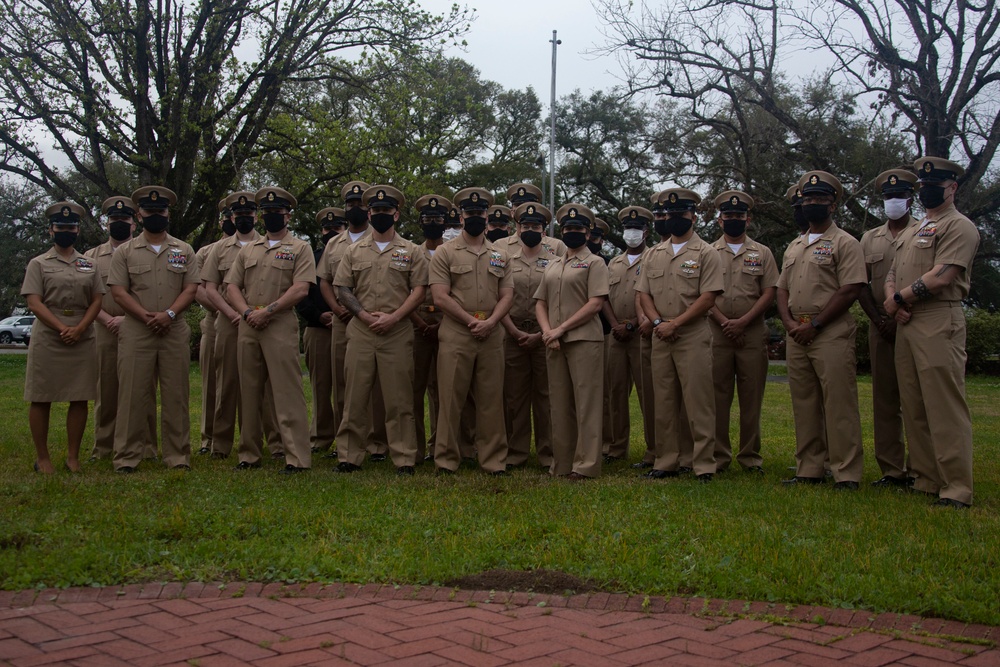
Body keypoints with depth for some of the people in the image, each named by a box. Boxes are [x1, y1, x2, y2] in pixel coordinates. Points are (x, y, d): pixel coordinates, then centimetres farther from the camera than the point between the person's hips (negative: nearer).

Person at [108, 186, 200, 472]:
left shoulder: (184, 251, 11)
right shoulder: (125, 252, 8)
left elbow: (191, 288, 3)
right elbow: (118, 291, 0)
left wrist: (169, 314, -12)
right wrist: (146, 316, -13)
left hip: (175, 331, 1)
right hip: (135, 332, -1)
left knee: (175, 395, 4)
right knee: (132, 394, -1)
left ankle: (178, 456, 10)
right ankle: (126, 457, 5)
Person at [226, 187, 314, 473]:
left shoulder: (299, 248, 4)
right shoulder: (248, 249, 19)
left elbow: (301, 289, -8)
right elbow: (232, 285, 13)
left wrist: (267, 311, -14)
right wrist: (247, 312, -5)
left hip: (281, 324, -5)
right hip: (247, 326, 6)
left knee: (287, 391, -8)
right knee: (249, 391, 9)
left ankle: (297, 458, -7)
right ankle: (249, 454, 18)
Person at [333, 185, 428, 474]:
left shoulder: (411, 252, 7)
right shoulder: (354, 251, 13)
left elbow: (419, 290, 1)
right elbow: (342, 289, 8)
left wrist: (393, 317, -11)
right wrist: (364, 315, -8)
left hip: (398, 333, -2)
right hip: (360, 332, 2)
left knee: (399, 399, 0)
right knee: (355, 397, 4)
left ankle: (404, 458, 6)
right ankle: (349, 456, 11)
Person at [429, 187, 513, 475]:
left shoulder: (500, 255, 14)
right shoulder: (445, 253, 3)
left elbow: (507, 295, 8)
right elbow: (440, 297, -6)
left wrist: (490, 322, -9)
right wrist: (471, 321, -11)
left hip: (492, 336, 3)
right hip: (455, 335, -3)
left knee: (491, 400, 7)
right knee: (451, 399, -1)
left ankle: (494, 459, 14)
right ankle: (446, 459, 8)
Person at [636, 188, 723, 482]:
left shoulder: (706, 253, -1)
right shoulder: (654, 254, 15)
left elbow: (708, 298, -9)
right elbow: (644, 294, 11)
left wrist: (675, 323, -14)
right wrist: (658, 322, -6)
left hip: (693, 336, -5)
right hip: (660, 337, 5)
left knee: (698, 402, -5)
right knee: (664, 402, 9)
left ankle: (704, 464, 0)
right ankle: (666, 462, 17)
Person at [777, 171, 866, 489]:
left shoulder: (845, 243, -2)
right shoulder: (794, 247, 20)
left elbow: (850, 291, -11)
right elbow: (782, 290, 18)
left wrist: (814, 325, -14)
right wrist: (790, 323, 0)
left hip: (831, 333, -7)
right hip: (796, 335, 7)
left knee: (839, 405, -7)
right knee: (804, 404, 9)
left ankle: (846, 474, -3)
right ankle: (809, 470, 16)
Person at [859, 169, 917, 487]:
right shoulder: (869, 239, 16)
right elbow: (861, 285, 10)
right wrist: (879, 320, -3)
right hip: (880, 328, 4)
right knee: (884, 399, 5)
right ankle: (891, 469, 11)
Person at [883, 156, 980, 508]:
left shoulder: (959, 226, -4)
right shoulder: (910, 232, 23)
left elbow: (941, 276, -15)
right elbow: (892, 274, 20)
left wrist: (899, 299, -6)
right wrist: (893, 300, -2)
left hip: (939, 324, -9)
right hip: (905, 324, 9)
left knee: (945, 408, -9)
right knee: (913, 408, 10)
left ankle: (956, 489, -6)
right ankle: (925, 480, 17)